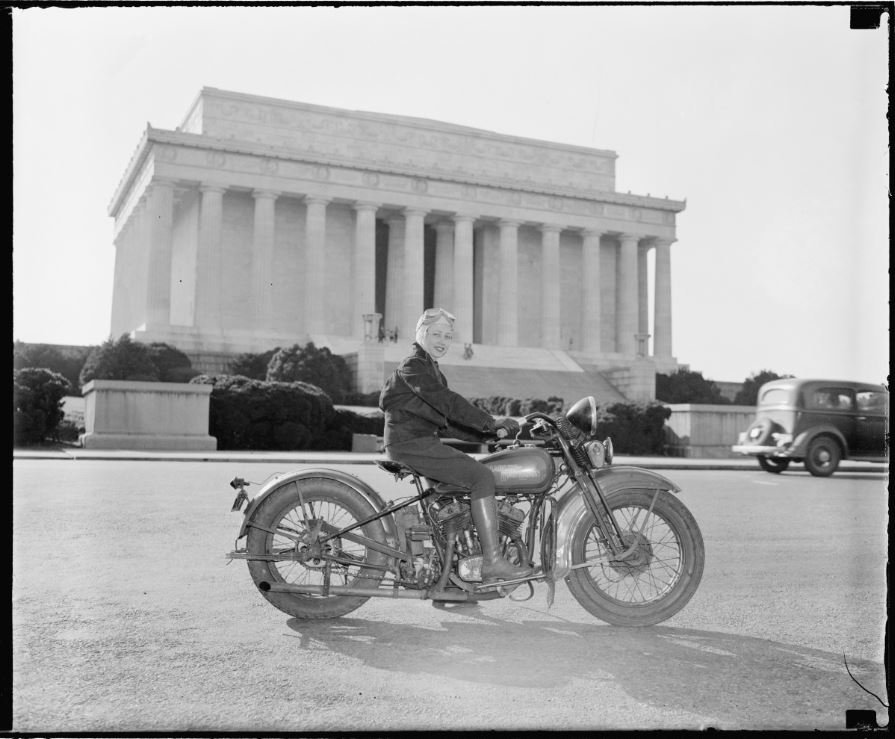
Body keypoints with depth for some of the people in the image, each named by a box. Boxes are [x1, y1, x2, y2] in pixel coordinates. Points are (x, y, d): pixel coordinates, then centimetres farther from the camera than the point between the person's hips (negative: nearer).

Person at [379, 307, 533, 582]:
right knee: (481, 476, -18)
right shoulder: (413, 366, -9)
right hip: (411, 443, -10)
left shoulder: (431, 370, 23)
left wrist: (488, 432, 11)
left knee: (479, 474, 8)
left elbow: (445, 422, 21)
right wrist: (490, 422, -26)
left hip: (425, 442, 10)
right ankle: (492, 562, -22)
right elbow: (447, 402, -22)